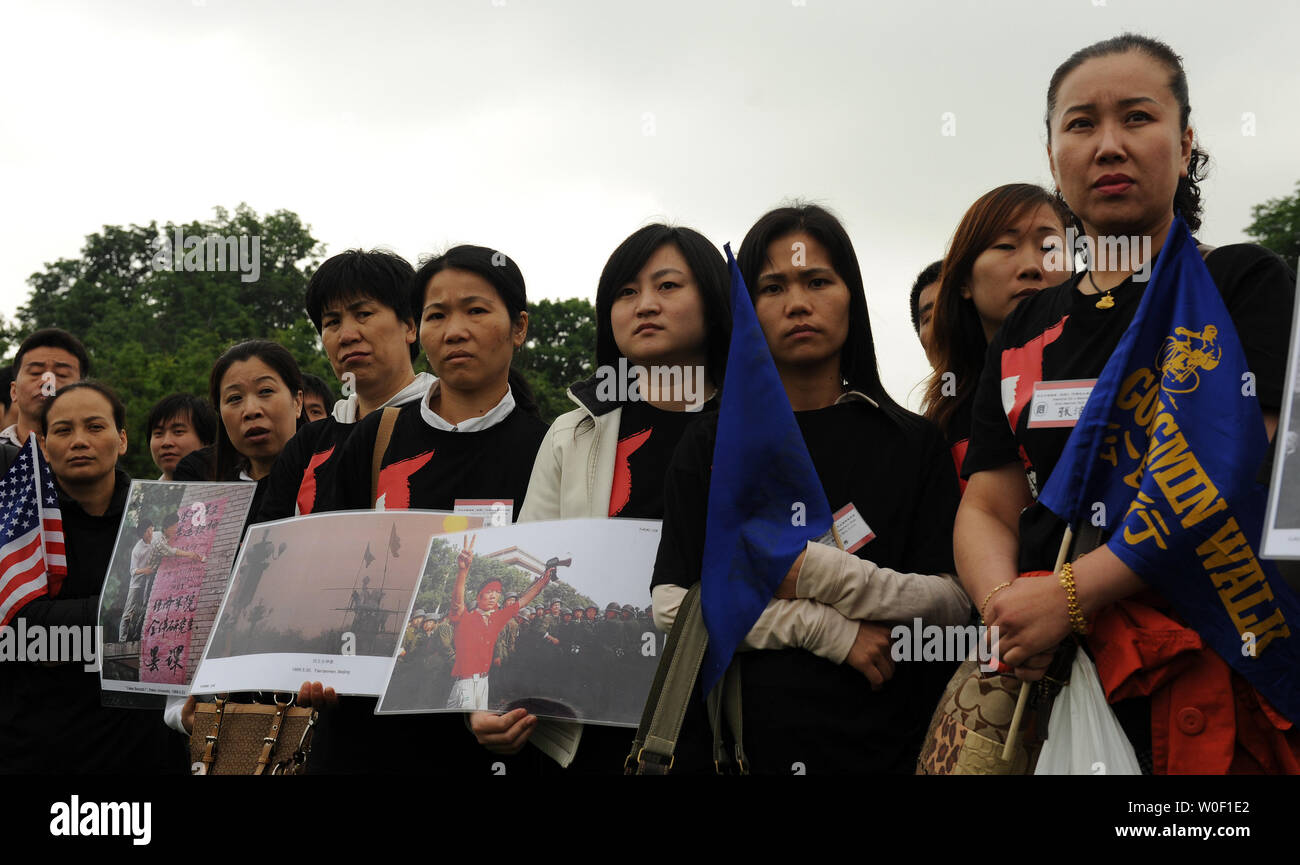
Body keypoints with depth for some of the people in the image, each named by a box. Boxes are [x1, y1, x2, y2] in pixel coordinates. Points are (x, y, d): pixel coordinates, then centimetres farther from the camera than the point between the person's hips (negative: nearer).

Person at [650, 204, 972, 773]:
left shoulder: (914, 443, 3)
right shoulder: (710, 448, 3)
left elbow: (951, 607, -5)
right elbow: (672, 608, -6)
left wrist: (816, 572, -16)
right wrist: (829, 629, -14)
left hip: (878, 745, 0)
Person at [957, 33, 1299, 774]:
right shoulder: (1025, 335, 16)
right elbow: (987, 508, 11)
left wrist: (1069, 597, -17)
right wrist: (1006, 605, -12)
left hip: (1207, 676, -4)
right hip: (1052, 672, 4)